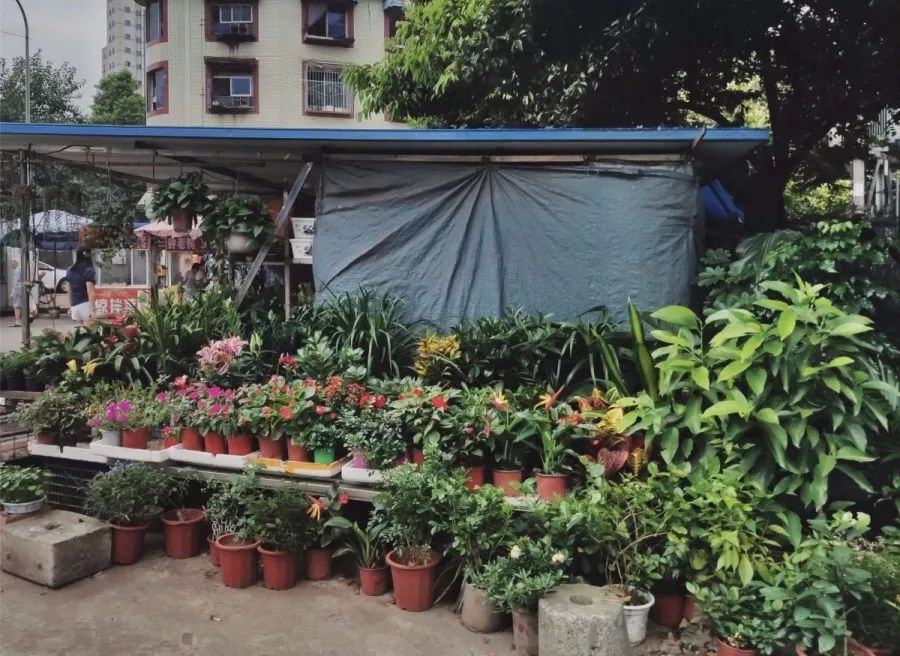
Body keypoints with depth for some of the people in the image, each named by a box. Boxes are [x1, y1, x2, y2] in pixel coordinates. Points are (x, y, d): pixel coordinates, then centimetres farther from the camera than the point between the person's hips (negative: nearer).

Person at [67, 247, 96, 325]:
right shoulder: (88, 271, -10)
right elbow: (90, 291, -17)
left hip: (75, 306, 7)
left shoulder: (71, 271, 10)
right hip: (86, 304, -6)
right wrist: (93, 309, -19)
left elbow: (70, 291, 18)